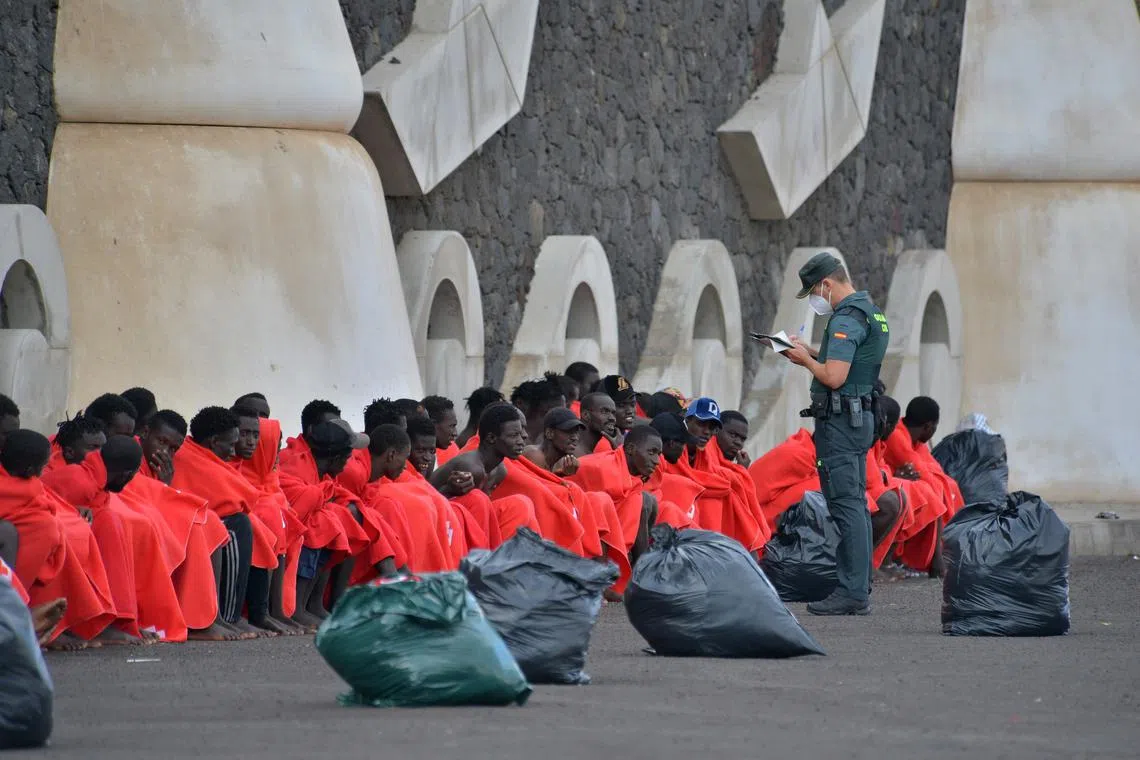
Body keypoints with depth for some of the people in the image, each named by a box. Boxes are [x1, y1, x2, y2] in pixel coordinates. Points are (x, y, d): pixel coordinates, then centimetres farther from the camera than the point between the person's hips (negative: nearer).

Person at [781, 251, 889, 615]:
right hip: (861, 417, 11)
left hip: (840, 419, -11)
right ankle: (859, 586, 16)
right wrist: (810, 352, 18)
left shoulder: (846, 319, -17)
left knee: (846, 505, -11)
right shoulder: (870, 312, 16)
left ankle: (852, 593, -13)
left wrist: (806, 360, -6)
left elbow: (834, 377, -23)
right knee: (856, 505, 12)